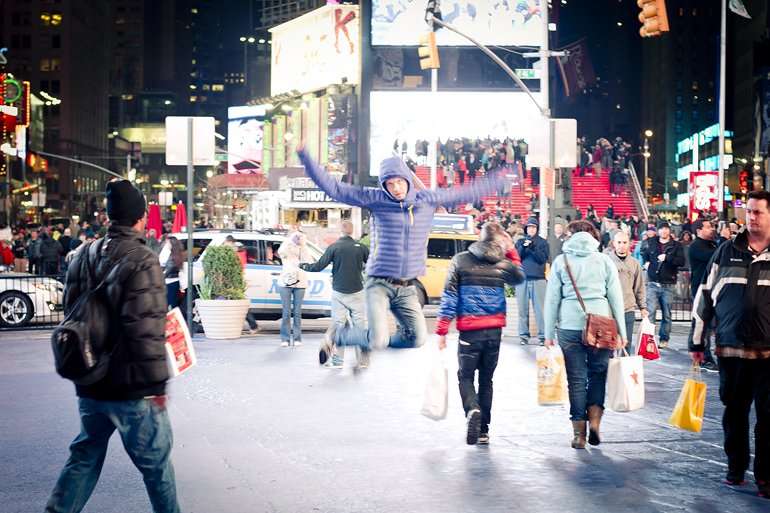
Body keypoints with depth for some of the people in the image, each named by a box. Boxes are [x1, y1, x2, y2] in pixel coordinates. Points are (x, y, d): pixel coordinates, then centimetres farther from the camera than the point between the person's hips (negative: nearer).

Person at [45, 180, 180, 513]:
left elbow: (71, 314, 14)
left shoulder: (83, 257, 6)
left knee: (85, 457, 18)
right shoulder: (142, 260, -18)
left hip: (90, 386, 7)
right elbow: (147, 330, -23)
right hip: (132, 388, -7)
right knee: (156, 461, 9)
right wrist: (157, 383, -15)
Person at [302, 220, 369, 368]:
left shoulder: (334, 247, -4)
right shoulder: (361, 247, -1)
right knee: (360, 325, 5)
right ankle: (362, 358, 6)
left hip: (338, 293, 0)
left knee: (337, 325, 5)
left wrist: (303, 266, 13)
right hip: (357, 292, 1)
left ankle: (337, 360, 2)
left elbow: (318, 266, -4)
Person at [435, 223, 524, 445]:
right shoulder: (503, 263, 1)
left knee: (465, 376, 8)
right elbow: (519, 277, 25)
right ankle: (483, 430, 14)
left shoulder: (460, 260, -3)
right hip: (494, 330, 2)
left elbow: (449, 297, -5)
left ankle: (472, 409, -21)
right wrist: (511, 250, 22)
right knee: (486, 379, 12)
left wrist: (442, 330, -2)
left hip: (469, 330, -2)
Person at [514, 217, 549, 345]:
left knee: (540, 309, -5)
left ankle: (543, 335, -3)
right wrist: (523, 247, -13)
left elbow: (543, 259, -4)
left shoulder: (542, 242, 7)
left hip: (538, 279, -2)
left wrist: (533, 248, -16)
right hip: (522, 278, 2)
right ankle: (523, 335, 6)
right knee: (523, 309, 2)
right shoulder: (520, 242, 13)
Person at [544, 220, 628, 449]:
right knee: (598, 373, 15)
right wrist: (621, 331, 10)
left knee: (576, 379, 5)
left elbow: (552, 299, 5)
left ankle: (579, 434, 6)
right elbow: (616, 298, 5)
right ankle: (594, 419, 0)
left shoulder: (561, 261, 6)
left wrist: (549, 333, 9)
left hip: (570, 325, 0)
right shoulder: (604, 261, 6)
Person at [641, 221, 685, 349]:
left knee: (666, 314, 6)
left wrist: (667, 258, -21)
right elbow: (643, 252, 28)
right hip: (653, 283, 1)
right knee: (650, 311, -9)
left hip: (668, 285, -1)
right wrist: (646, 262, 14)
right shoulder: (651, 243, 8)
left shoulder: (676, 246, 1)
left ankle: (664, 339, 15)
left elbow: (681, 261, -13)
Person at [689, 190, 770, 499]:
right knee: (734, 411, 11)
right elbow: (705, 296, 8)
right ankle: (736, 467, 25)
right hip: (731, 349, 1)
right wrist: (696, 342, 7)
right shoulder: (726, 252, 5)